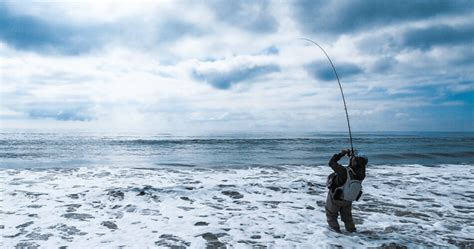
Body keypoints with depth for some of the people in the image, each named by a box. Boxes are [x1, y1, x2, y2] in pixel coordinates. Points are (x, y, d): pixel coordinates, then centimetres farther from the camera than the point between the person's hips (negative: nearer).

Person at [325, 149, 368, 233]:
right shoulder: (361, 175, -23)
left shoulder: (344, 171, -38)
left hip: (335, 198, -4)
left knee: (331, 216, 20)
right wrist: (352, 155, -5)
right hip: (348, 200, 5)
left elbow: (331, 162, -28)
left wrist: (342, 153, -19)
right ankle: (352, 231, 36)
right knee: (347, 216, 29)